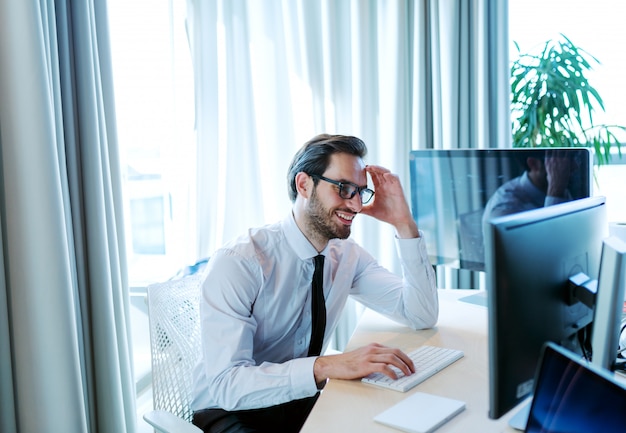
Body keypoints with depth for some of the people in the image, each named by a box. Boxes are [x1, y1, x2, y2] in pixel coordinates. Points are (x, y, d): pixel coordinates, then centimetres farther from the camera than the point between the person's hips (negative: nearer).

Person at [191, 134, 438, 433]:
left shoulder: (347, 256, -2)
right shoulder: (236, 263, -22)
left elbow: (423, 316, -5)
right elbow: (226, 385, -29)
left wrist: (404, 224, -14)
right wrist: (327, 367, -43)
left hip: (303, 402, 5)